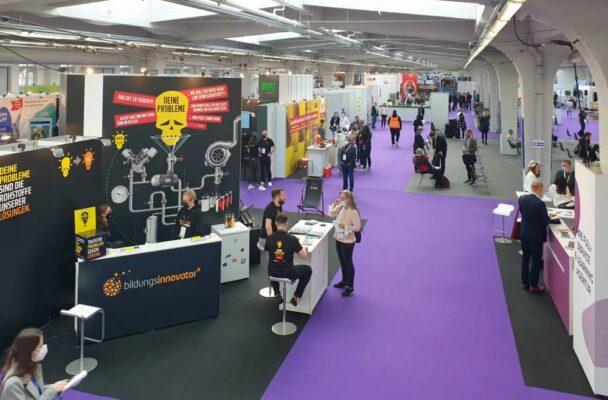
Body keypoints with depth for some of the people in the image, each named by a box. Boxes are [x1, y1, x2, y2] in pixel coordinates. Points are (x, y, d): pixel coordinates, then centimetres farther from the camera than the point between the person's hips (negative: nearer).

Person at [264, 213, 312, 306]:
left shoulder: (269, 238, -8)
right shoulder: (292, 239, -17)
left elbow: (268, 255, 7)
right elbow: (303, 255, -10)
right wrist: (303, 248, 12)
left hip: (272, 273, 4)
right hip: (288, 274, -4)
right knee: (308, 270, 22)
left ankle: (277, 294, 34)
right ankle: (295, 297, 18)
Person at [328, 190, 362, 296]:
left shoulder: (353, 212, -23)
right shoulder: (340, 207, -1)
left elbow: (358, 227, -20)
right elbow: (330, 214, 9)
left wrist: (346, 226, -28)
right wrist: (334, 205, -5)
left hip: (347, 241, -8)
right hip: (338, 239, 8)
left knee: (348, 262, 4)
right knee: (342, 261, 21)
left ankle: (350, 286, 16)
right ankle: (344, 281, 40)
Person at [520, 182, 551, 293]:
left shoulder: (523, 198, -4)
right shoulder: (540, 203, -24)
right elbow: (546, 221, -17)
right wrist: (547, 217, 3)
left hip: (524, 234, 6)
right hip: (536, 236, -6)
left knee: (525, 258, 18)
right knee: (536, 261, 7)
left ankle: (525, 282, 27)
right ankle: (533, 286, 14)